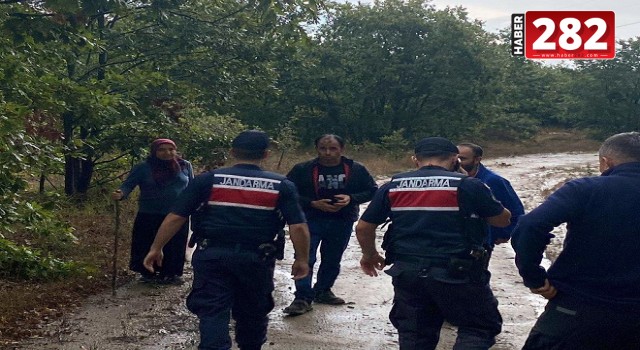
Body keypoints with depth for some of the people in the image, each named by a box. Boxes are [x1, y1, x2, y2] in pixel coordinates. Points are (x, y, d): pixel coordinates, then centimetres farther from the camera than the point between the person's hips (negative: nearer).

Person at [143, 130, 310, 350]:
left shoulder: (207, 180, -1)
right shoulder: (282, 186, 0)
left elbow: (175, 217, -3)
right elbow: (298, 227, -6)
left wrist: (156, 248, 6)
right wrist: (302, 259, 7)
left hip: (211, 255, -1)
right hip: (255, 258, 1)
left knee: (212, 312, 3)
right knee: (253, 312, 21)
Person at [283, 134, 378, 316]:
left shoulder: (356, 169, -4)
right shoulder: (302, 169, -9)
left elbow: (372, 190, 2)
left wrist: (351, 198, -17)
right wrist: (313, 204, -19)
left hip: (342, 223, 2)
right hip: (310, 221, -2)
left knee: (332, 260, 15)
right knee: (305, 259, -11)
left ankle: (323, 291, 35)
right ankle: (303, 298, -5)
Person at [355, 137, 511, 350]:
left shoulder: (392, 187, 5)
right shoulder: (468, 185, -6)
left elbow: (363, 227, 8)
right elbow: (503, 220, 5)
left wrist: (369, 255, 26)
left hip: (407, 272, 4)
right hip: (457, 273, -4)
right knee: (481, 326, 13)